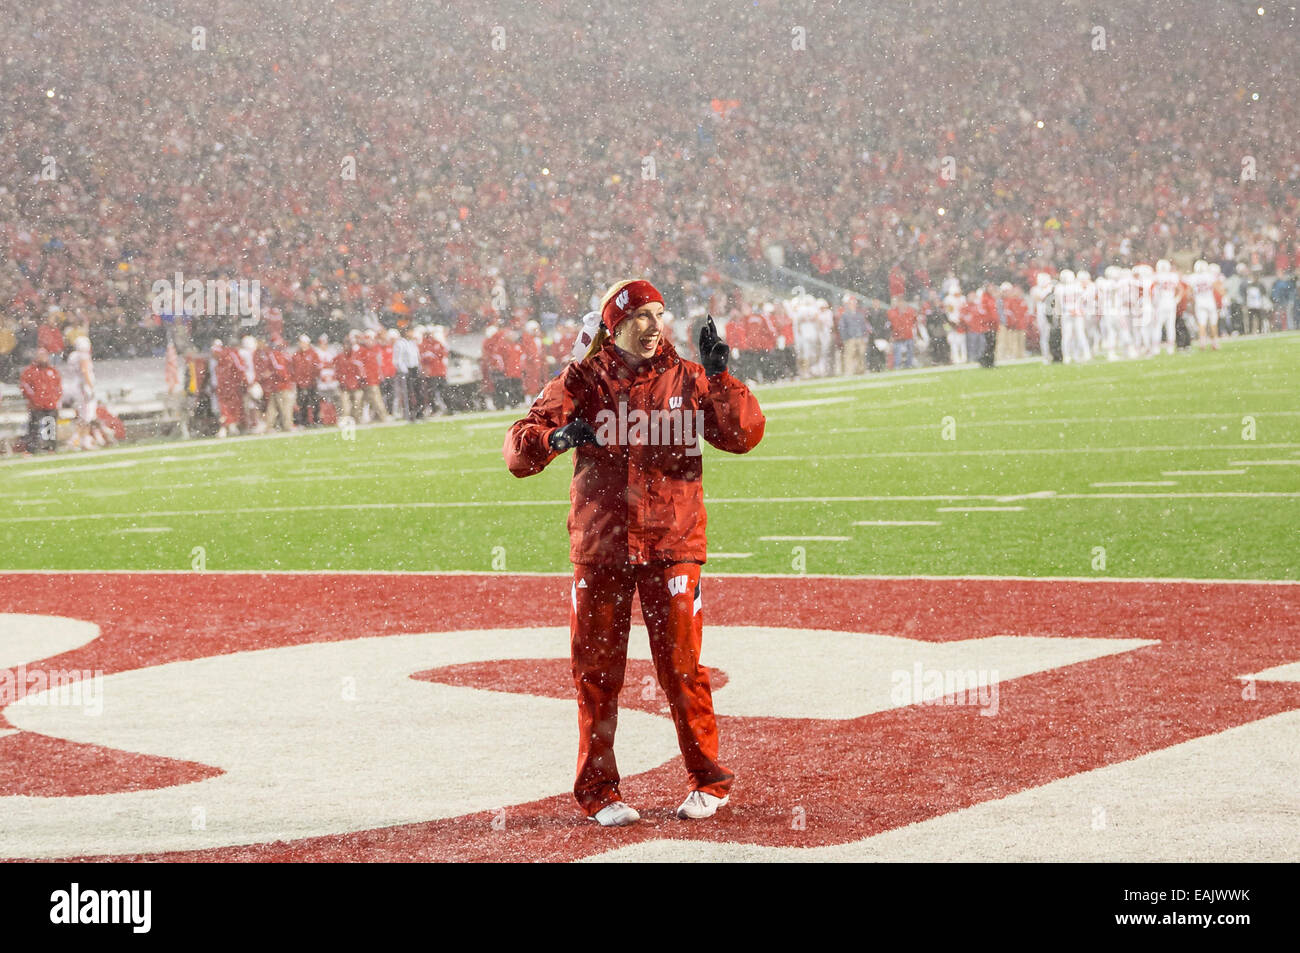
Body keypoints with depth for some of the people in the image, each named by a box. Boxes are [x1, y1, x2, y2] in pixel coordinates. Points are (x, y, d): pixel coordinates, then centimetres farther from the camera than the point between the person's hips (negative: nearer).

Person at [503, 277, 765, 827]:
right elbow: (518, 451, -4)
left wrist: (719, 378, -19)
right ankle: (597, 791, 13)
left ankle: (709, 781, 13)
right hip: (599, 548, 1)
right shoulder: (580, 384, 3)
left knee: (681, 667, -1)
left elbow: (745, 434, -6)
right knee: (596, 672, 4)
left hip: (671, 545, -1)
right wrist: (554, 437, -25)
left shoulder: (687, 381, 4)